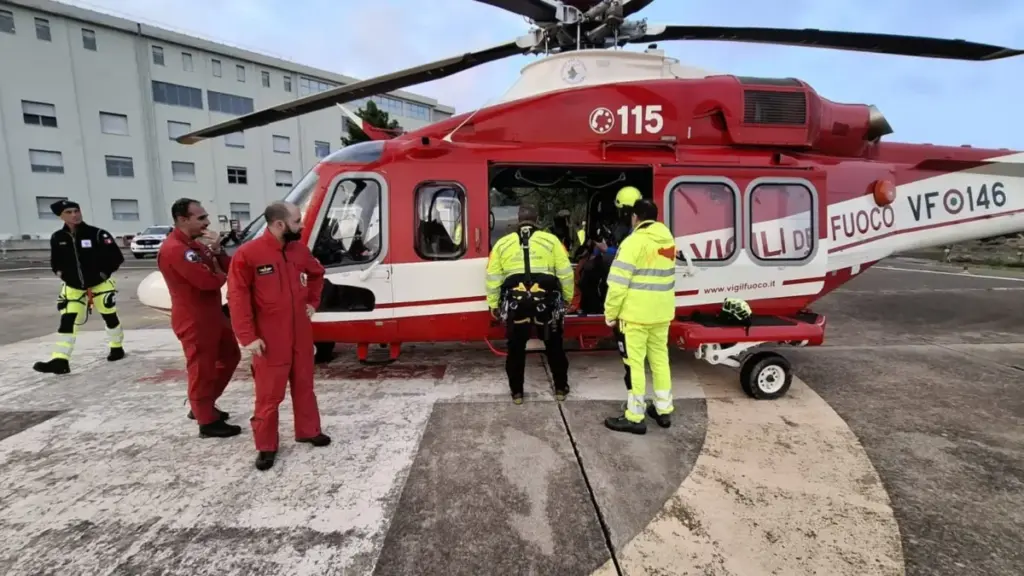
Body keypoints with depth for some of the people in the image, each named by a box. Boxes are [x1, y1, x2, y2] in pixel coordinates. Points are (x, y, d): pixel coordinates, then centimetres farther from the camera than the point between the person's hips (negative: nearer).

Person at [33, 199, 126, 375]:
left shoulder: (97, 234, -15)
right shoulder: (57, 238, -1)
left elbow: (117, 257, -12)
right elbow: (55, 261, 15)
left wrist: (104, 273, -12)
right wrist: (61, 273, 1)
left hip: (100, 284, -3)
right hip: (73, 287, 3)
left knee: (110, 317, 8)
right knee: (67, 321, -4)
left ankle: (117, 348, 29)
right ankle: (60, 361, -4)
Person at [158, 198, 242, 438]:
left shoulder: (196, 243, 11)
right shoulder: (175, 249, -21)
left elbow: (229, 269, 8)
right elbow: (209, 281, -28)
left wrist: (217, 251, -11)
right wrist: (221, 274, -5)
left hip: (213, 313, 10)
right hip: (194, 320, -10)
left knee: (230, 355, 21)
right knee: (202, 369, 1)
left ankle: (203, 406, 33)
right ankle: (208, 422, 16)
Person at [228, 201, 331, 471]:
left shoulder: (300, 250, 3)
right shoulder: (247, 254, -14)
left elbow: (317, 274, 24)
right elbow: (237, 297, -14)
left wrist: (313, 302, 13)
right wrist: (248, 337, -17)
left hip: (301, 334, 5)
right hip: (269, 339, -5)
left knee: (304, 385, 16)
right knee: (269, 393, 5)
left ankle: (308, 430, 33)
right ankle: (266, 446, 20)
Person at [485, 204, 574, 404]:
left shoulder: (503, 243, 10)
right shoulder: (551, 240, 6)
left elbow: (492, 277, 10)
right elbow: (565, 273, 5)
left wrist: (493, 304, 19)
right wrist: (568, 298, 17)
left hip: (515, 300, 1)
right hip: (546, 299, 0)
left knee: (516, 348, 15)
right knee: (554, 345, 17)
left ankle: (516, 392, 23)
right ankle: (560, 388, 28)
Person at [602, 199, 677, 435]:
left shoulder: (634, 242, -15)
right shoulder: (668, 240, 9)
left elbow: (619, 282, -17)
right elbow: (665, 277, 15)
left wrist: (610, 312, -9)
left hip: (635, 313, -8)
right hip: (661, 312, 8)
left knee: (634, 363, 0)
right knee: (660, 359, 16)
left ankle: (634, 418, 6)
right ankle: (664, 410, 27)